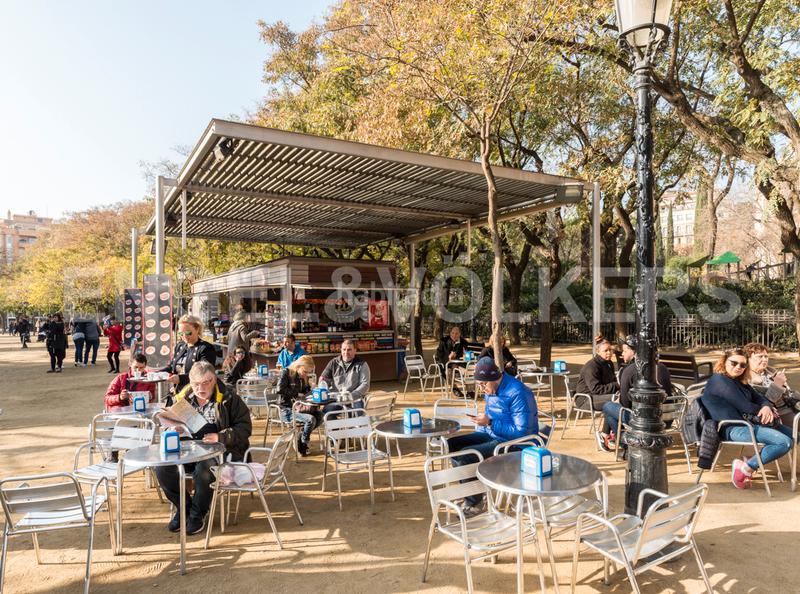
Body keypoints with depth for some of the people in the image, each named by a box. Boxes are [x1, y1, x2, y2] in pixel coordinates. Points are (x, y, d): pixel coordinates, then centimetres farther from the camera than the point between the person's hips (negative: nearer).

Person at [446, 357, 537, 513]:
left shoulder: (517, 393, -24)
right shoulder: (491, 389, 4)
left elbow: (522, 432, -26)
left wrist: (490, 423, -28)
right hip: (493, 435, 9)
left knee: (465, 455, -23)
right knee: (452, 445, 0)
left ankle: (474, 502, -1)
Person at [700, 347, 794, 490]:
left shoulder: (740, 382, 20)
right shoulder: (719, 380, -12)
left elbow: (760, 398, 14)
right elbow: (745, 407, -15)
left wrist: (767, 407, -10)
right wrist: (762, 410, 3)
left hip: (748, 422, 10)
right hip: (733, 429, -10)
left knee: (792, 434, 16)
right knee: (784, 443, -21)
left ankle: (751, 458, 8)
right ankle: (746, 468, -8)